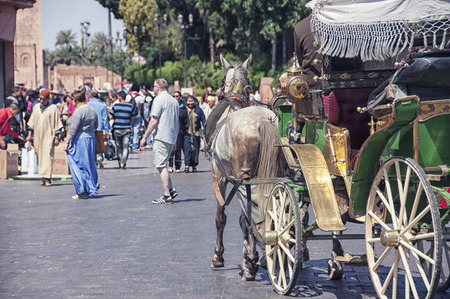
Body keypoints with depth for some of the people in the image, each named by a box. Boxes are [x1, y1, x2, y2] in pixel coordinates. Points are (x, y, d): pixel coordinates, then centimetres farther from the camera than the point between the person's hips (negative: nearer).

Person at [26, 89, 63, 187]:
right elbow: (31, 122, 17)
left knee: (48, 156, -12)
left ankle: (47, 177, -16)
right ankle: (43, 177, 12)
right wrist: (30, 134, 10)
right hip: (37, 137, 5)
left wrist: (57, 137, -5)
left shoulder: (53, 108, -2)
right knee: (40, 157, 6)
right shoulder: (36, 107, 10)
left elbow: (57, 124, -1)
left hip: (48, 137, -5)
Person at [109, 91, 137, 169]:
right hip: (127, 129, 0)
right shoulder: (130, 106, -1)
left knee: (119, 147, 13)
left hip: (117, 128, 0)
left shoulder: (115, 106, -5)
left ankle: (120, 163, 18)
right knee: (125, 147, -1)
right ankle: (123, 163, -13)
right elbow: (133, 118, 4)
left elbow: (111, 117, -4)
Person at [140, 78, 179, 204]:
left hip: (161, 137, -8)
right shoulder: (174, 101, 16)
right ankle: (171, 190, 10)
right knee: (162, 165, 17)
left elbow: (154, 121, -14)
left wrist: (145, 137, -8)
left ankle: (167, 196, -8)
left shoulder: (159, 99, -9)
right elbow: (177, 123, 21)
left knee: (161, 166, -6)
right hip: (172, 138, 8)